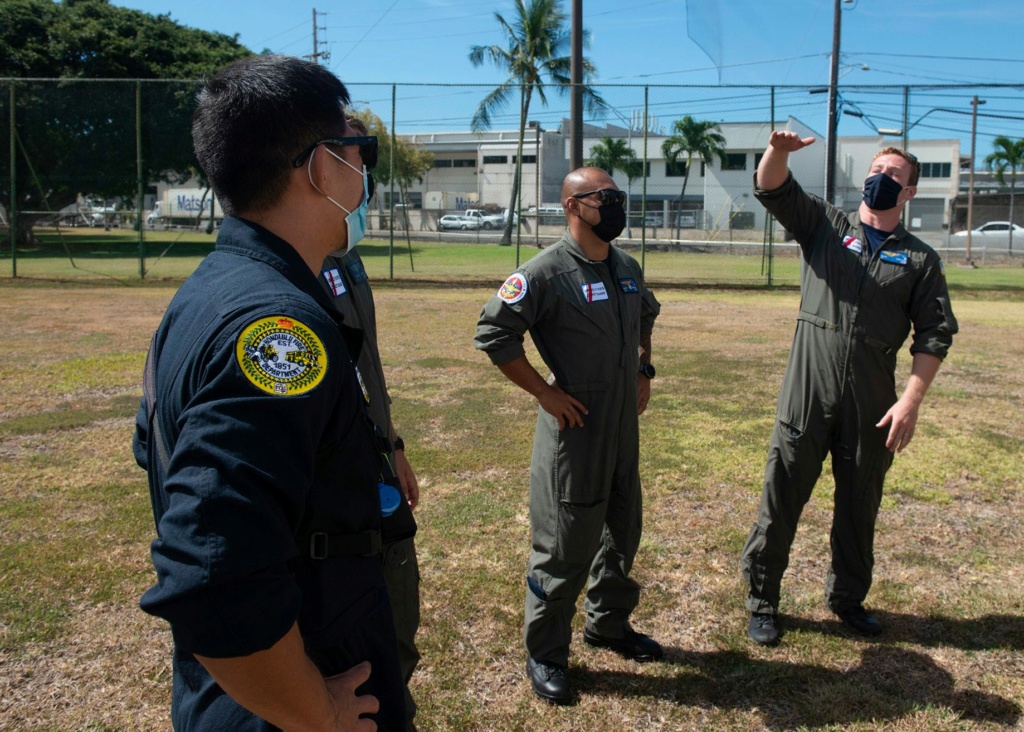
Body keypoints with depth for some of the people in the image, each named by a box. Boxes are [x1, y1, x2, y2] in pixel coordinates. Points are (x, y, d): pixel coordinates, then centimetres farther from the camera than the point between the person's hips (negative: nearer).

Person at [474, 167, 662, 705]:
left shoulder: (627, 268, 7)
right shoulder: (547, 272, -17)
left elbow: (646, 315, 27)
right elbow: (493, 333, -20)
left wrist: (643, 370, 15)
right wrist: (546, 393, -18)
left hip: (625, 428, 8)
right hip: (574, 429, -8)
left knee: (622, 533, 21)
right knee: (564, 546, 1)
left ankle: (608, 623, 43)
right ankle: (545, 656, 19)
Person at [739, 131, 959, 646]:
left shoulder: (920, 260, 8)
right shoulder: (824, 226, 8)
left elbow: (934, 335, 3)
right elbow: (771, 189, -6)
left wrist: (911, 400, -7)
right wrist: (780, 150, -28)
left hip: (872, 405, 1)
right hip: (806, 396, -1)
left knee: (860, 505, 13)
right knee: (781, 498, 3)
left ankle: (848, 598, 33)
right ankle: (761, 600, 18)